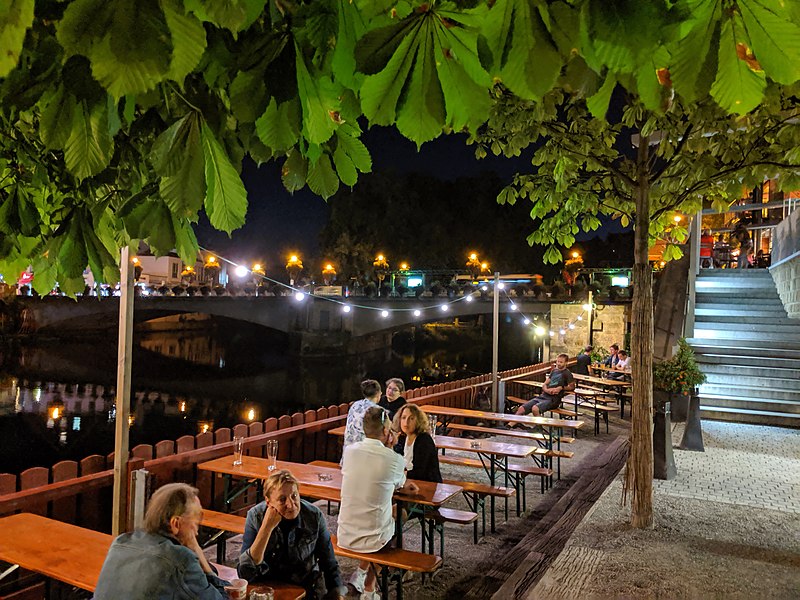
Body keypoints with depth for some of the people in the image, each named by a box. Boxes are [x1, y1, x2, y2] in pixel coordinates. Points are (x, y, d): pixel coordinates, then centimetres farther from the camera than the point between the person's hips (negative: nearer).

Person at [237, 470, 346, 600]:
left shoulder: (314, 516, -13)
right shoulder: (255, 516, -15)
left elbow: (330, 565, 0)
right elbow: (245, 574, -22)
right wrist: (267, 528, -29)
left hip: (307, 589, 2)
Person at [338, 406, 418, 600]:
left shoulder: (349, 451, -4)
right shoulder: (395, 460, -15)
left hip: (344, 537, 4)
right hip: (374, 540, -4)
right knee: (399, 513, 28)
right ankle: (364, 582, 25)